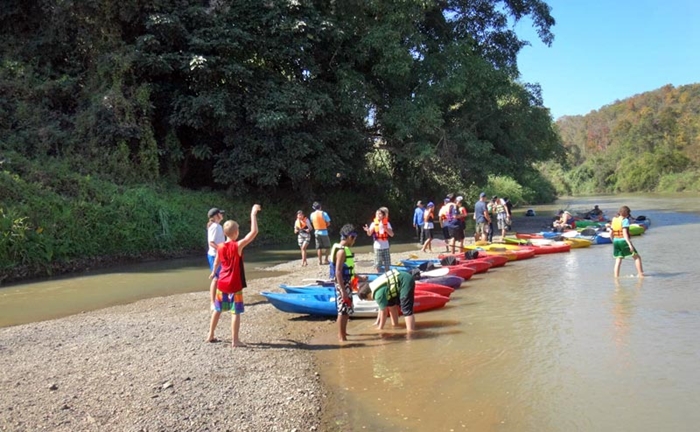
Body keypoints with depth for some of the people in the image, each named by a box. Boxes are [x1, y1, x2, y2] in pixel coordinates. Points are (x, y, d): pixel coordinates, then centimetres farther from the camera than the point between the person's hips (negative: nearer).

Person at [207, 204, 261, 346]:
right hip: (234, 285, -6)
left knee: (217, 310, 17)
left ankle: (210, 335, 26)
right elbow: (254, 231, -23)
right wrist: (253, 214, -16)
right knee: (235, 312, -1)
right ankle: (235, 340, 1)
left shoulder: (220, 247, 1)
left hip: (222, 283, 6)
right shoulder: (238, 245, -17)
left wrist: (214, 273, 38)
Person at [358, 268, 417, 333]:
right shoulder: (374, 287, 12)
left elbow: (383, 312, -9)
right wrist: (378, 322, 28)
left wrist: (380, 328, 4)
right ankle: (395, 324, 33)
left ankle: (411, 332, -20)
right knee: (391, 304, 21)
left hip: (406, 282, -11)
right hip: (404, 278, 11)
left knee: (406, 309, -15)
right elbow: (382, 307, 23)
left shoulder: (378, 294, -18)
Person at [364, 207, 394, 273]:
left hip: (386, 247, 1)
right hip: (377, 247, -1)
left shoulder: (387, 224, -1)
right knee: (378, 265, 5)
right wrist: (368, 230, -31)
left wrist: (384, 228, -20)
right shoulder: (374, 223, -3)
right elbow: (369, 234, -8)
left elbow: (391, 234, -7)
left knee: (387, 265, 7)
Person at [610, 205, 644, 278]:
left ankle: (616, 277, 4)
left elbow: (611, 234, 12)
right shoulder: (625, 220, -9)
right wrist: (630, 244, -22)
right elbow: (625, 233, -19)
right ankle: (640, 274, 9)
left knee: (618, 261, 9)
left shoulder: (614, 220, 10)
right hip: (624, 241, -6)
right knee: (637, 257, 9)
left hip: (616, 241, 6)